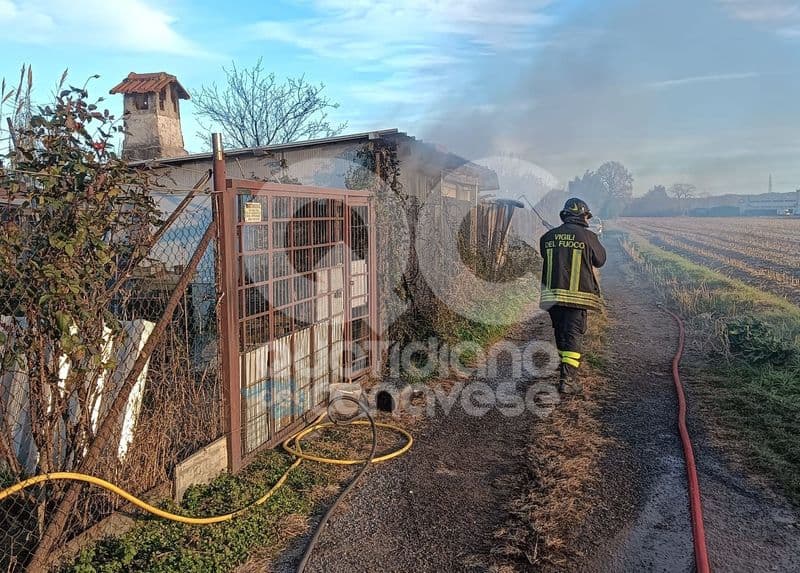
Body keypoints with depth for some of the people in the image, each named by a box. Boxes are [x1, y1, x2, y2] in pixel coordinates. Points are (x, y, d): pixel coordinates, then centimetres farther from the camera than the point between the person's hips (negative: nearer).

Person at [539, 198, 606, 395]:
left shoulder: (548, 236, 4)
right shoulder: (588, 236, -6)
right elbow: (600, 260, 8)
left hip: (552, 295, 4)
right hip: (577, 295, -4)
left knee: (561, 334, 18)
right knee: (573, 336, -2)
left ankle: (567, 370, 35)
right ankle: (568, 379, -10)